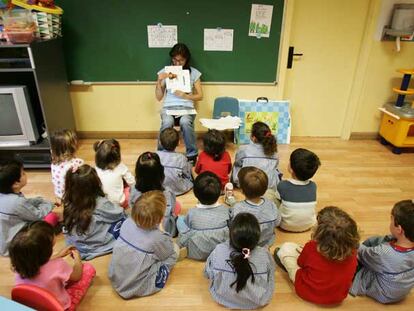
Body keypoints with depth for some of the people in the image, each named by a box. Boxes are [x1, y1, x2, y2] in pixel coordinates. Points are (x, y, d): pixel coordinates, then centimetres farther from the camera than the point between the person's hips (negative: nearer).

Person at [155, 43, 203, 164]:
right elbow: (159, 97, 8)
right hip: (168, 107, 1)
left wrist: (185, 96, -11)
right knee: (167, 123, -35)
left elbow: (200, 96, 6)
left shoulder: (193, 72, 7)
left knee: (185, 123, -36)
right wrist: (159, 82, -8)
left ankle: (192, 154, -16)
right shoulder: (165, 71, 8)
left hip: (187, 107, 0)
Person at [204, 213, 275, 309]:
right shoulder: (265, 255, -31)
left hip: (223, 299, 1)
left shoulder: (218, 251, -30)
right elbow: (270, 279, -9)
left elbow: (207, 274, -9)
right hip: (257, 302, 0)